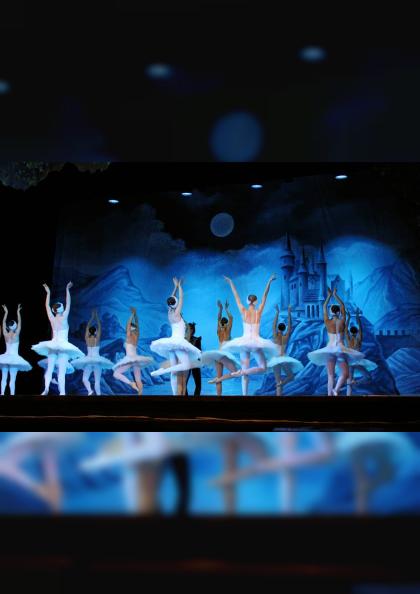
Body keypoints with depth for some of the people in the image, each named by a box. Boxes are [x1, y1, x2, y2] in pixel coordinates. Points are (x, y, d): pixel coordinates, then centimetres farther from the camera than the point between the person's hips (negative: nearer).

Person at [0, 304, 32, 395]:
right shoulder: (16, 335, -7)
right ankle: (12, 395, -12)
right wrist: (18, 312, 1)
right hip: (14, 357, -4)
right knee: (12, 379, -8)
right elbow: (20, 323, -4)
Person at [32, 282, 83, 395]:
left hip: (53, 344, 3)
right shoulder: (64, 317, -2)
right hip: (63, 345, -3)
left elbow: (47, 306, 18)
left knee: (50, 369, 1)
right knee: (62, 371, -8)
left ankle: (46, 387, -22)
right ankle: (62, 392, -17)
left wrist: (48, 293, 25)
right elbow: (68, 304, 4)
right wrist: (67, 290, 9)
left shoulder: (52, 319, 7)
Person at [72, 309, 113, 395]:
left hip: (88, 360, 1)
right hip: (97, 360, -1)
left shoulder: (87, 339, 2)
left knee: (85, 379, 3)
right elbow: (100, 327, 6)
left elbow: (87, 327, 13)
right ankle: (98, 394, -10)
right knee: (97, 381, -1)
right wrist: (96, 316, 13)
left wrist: (92, 317, 21)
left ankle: (90, 391, -22)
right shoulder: (97, 339, -3)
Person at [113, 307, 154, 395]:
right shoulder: (136, 336, 11)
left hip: (130, 359, -7)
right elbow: (136, 324, 19)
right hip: (136, 359, 7)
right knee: (138, 380, 6)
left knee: (116, 374, -5)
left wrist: (133, 314, -5)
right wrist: (135, 313, 15)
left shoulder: (129, 336, -5)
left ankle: (131, 383, -21)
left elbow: (129, 323, -9)